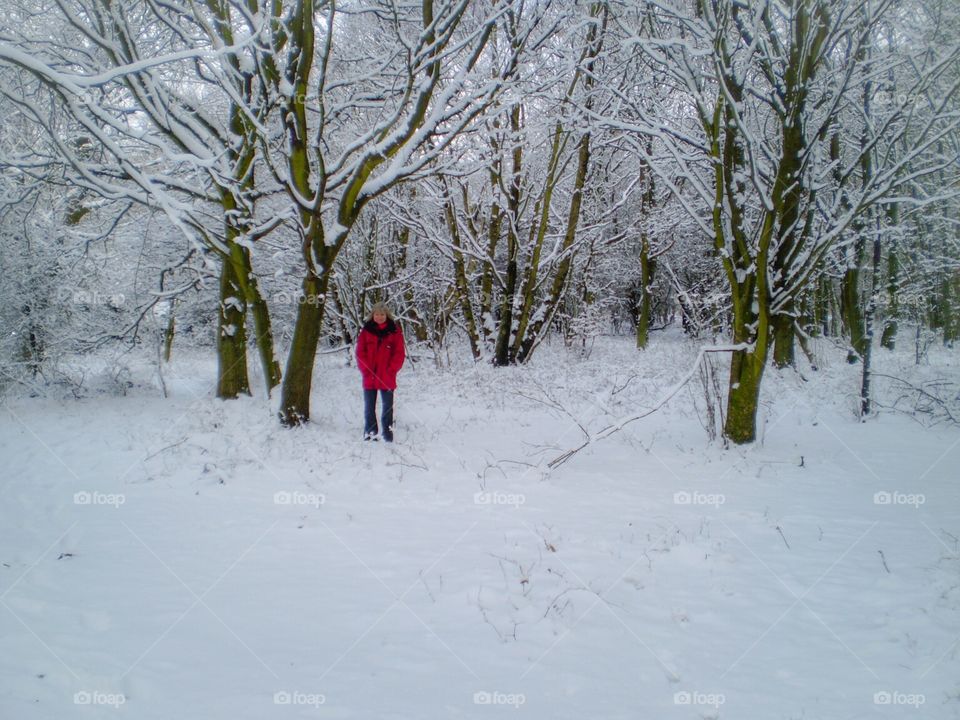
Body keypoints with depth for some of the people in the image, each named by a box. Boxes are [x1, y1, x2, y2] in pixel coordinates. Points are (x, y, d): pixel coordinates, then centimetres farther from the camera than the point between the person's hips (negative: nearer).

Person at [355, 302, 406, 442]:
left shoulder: (394, 331, 0)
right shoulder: (366, 330, 3)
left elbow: (400, 353, -2)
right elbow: (360, 352, 2)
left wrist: (391, 370, -11)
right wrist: (366, 370, -8)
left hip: (387, 378, -1)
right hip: (369, 377, 1)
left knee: (387, 406, 7)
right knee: (369, 407, 8)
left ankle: (387, 432, 14)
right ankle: (370, 432, 15)